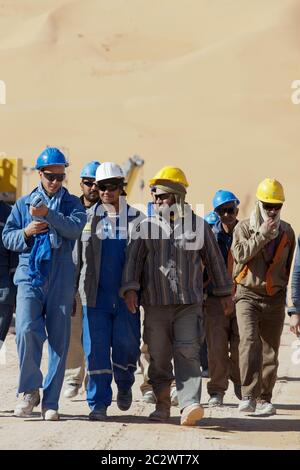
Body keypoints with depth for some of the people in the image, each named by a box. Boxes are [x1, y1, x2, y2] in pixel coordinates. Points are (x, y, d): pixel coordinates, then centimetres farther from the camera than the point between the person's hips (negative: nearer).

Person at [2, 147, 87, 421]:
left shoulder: (72, 204, 10)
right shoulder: (23, 204, 15)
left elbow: (75, 228, -11)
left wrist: (48, 214, -24)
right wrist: (26, 233, -7)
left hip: (61, 281, 0)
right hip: (29, 276, 0)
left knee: (59, 340, 0)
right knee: (27, 330, -18)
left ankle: (51, 401, 8)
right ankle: (30, 391, 0)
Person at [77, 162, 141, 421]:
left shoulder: (135, 219, 5)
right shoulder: (89, 218, 7)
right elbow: (77, 255, 11)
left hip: (126, 296, 0)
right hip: (96, 295, 1)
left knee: (126, 345, -3)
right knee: (96, 350, -2)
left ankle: (125, 385, 26)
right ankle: (98, 403, 4)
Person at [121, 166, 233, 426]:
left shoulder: (199, 226, 8)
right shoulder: (147, 227, 9)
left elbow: (215, 260, 15)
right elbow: (133, 259, 3)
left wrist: (225, 292, 18)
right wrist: (130, 288, -11)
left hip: (190, 304, -1)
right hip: (156, 304, 1)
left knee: (188, 353, -13)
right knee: (159, 357, 4)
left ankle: (190, 405, -22)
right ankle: (162, 404, 18)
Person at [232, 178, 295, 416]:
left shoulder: (287, 232, 10)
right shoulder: (244, 227, 1)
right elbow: (240, 254, -16)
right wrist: (262, 234, -17)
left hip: (275, 298, 3)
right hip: (248, 295, -3)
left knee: (270, 351, 5)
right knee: (250, 342, -21)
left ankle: (264, 399, 15)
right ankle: (249, 396, -26)